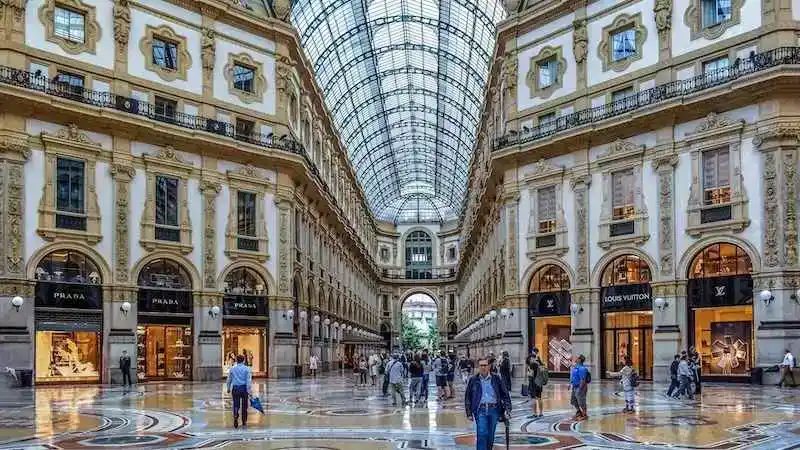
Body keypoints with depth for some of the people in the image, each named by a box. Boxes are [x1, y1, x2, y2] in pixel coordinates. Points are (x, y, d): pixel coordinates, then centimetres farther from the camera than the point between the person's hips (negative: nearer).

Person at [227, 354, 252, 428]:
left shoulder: (232, 369, 4)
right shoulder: (247, 369, -2)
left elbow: (229, 380, 12)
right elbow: (249, 381, -9)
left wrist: (228, 388, 26)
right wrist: (249, 391, -10)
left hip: (235, 389, 1)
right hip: (244, 388, -1)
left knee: (236, 405, 4)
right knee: (244, 406, 10)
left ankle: (235, 416, -24)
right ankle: (244, 422, 16)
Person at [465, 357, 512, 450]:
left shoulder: (496, 378, 7)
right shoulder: (473, 380, 5)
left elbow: (505, 394, 8)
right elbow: (467, 397, 9)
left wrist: (507, 409, -1)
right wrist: (469, 413, 5)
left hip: (494, 409, 2)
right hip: (480, 410, -2)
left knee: (490, 436, 8)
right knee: (482, 434, -13)